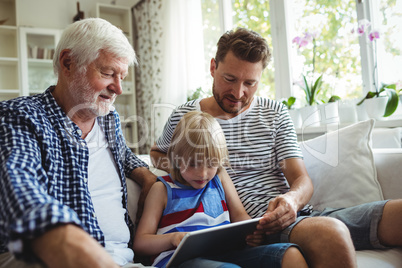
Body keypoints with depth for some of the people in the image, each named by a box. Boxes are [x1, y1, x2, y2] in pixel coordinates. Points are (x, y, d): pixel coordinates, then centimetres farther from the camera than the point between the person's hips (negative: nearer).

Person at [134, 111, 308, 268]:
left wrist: (251, 232, -2)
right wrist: (173, 238, -15)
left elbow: (239, 215, 24)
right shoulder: (163, 189, 10)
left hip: (225, 253, 5)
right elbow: (140, 242, 7)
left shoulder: (220, 178, 21)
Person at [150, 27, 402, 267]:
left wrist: (292, 199, -20)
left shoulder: (276, 113, 12)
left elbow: (302, 180, 6)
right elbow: (157, 152, 27)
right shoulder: (184, 116, 6)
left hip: (299, 215, 5)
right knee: (331, 233, -37)